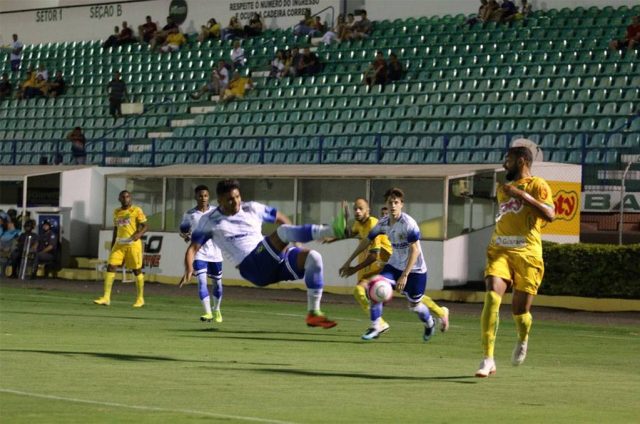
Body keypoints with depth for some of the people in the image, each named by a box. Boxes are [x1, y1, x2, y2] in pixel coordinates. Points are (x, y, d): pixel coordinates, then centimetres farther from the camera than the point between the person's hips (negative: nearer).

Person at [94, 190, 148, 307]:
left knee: (137, 270, 1)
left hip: (133, 244, -4)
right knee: (110, 266, -8)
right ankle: (106, 298, -8)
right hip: (119, 244, 4)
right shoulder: (116, 212, 13)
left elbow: (144, 226, -4)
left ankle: (140, 298, 15)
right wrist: (112, 246, 19)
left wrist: (139, 234, -24)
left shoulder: (136, 210, -2)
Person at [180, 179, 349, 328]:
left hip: (276, 261, 6)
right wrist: (189, 269, -17)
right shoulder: (209, 221, 7)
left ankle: (313, 313, -10)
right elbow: (193, 248, 3)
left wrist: (295, 240, 14)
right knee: (284, 230, -28)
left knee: (313, 257, -18)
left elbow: (280, 217, 25)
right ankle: (332, 231, -51)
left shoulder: (252, 209, 15)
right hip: (252, 267, -6)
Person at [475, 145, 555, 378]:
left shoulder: (537, 185, 0)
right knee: (492, 298, -20)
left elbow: (550, 215, -16)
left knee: (519, 310, 1)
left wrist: (522, 194, -19)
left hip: (526, 254, -4)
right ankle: (488, 359, -22)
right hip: (500, 251, 4)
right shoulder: (503, 189, 22)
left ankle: (522, 340, 38)